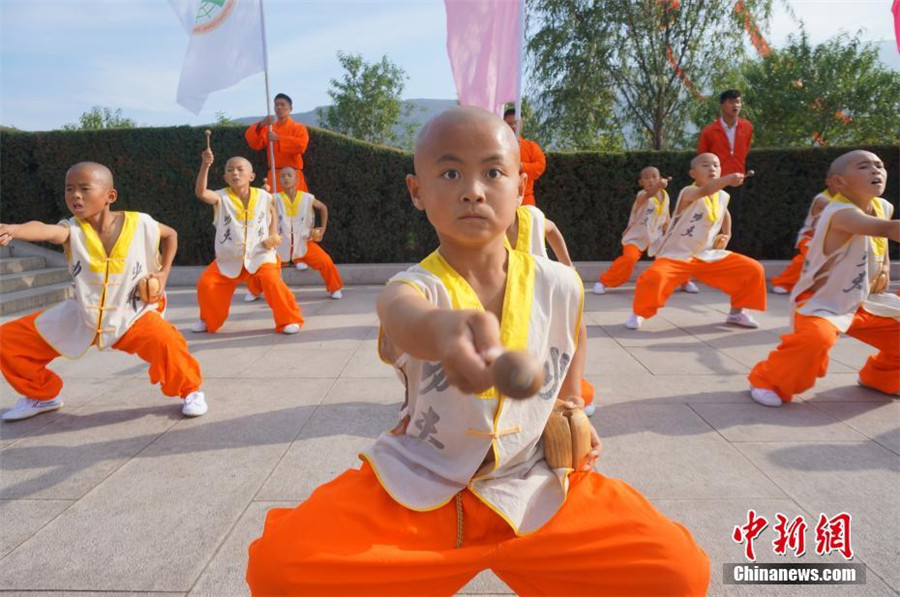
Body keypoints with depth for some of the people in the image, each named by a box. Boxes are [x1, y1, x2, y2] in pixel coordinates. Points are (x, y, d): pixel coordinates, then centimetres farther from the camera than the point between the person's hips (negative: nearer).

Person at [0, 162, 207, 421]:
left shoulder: (141, 224, -15)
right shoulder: (71, 230, -16)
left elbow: (170, 234, 7)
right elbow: (44, 230, -40)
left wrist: (163, 274, -2)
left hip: (131, 314, -3)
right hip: (82, 316, 3)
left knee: (163, 340, -34)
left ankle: (190, 391, -5)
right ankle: (42, 395, 29)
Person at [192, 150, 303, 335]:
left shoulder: (263, 197, -2)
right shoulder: (221, 197, -5)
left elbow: (273, 217, 16)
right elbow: (200, 192, -25)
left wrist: (272, 236, -1)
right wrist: (205, 165, -37)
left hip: (259, 255, -2)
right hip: (229, 258, 2)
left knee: (272, 281, -27)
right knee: (206, 283, -4)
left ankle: (289, 319, -8)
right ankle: (209, 321, 26)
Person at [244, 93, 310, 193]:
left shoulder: (299, 128, 3)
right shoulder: (269, 128, 13)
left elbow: (301, 145, -16)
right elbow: (254, 143, -1)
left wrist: (278, 138, -19)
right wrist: (261, 125, -17)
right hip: (274, 176, 3)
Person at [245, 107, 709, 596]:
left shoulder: (559, 284, -9)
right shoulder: (413, 286, -18)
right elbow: (406, 318, -44)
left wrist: (570, 414, 6)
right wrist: (442, 330, -65)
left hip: (531, 489, 2)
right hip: (416, 496, -1)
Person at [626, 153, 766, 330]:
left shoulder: (723, 197, 4)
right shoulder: (688, 193, -18)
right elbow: (704, 191, -43)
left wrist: (726, 235, 16)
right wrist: (728, 180, -60)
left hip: (708, 255, 7)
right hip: (676, 256, -6)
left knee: (753, 270, -1)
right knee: (654, 278, -35)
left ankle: (737, 311, 22)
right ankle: (638, 313, -5)